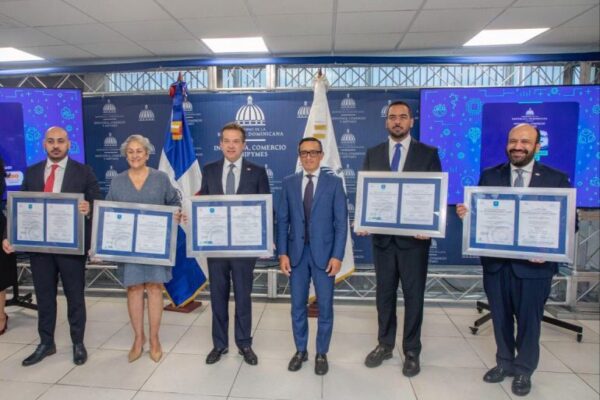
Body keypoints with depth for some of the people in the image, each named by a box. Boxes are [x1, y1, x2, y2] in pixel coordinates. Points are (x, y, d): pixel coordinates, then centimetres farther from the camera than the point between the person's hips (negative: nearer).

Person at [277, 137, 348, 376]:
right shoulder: (289, 183, 4)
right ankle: (300, 350, 31)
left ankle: (321, 354, 28)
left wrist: (337, 256, -11)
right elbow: (282, 220, 3)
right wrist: (282, 253, -4)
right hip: (296, 252, 2)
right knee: (298, 306, 12)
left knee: (325, 306, 9)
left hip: (324, 253, -2)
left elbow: (341, 222, -5)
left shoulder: (334, 183, -2)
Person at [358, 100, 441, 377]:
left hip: (414, 237, -2)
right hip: (382, 235, 2)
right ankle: (385, 345, 30)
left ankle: (411, 351, 25)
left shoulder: (428, 154, 0)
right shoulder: (373, 154, 7)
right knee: (384, 293, 14)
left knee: (413, 295, 9)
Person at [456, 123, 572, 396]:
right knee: (500, 317, 15)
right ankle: (504, 363, 37)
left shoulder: (556, 179, -1)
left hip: (534, 264, -1)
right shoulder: (489, 176, 3)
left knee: (528, 320, 12)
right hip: (495, 262, 2)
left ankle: (523, 370, 33)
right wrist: (465, 212, -20)